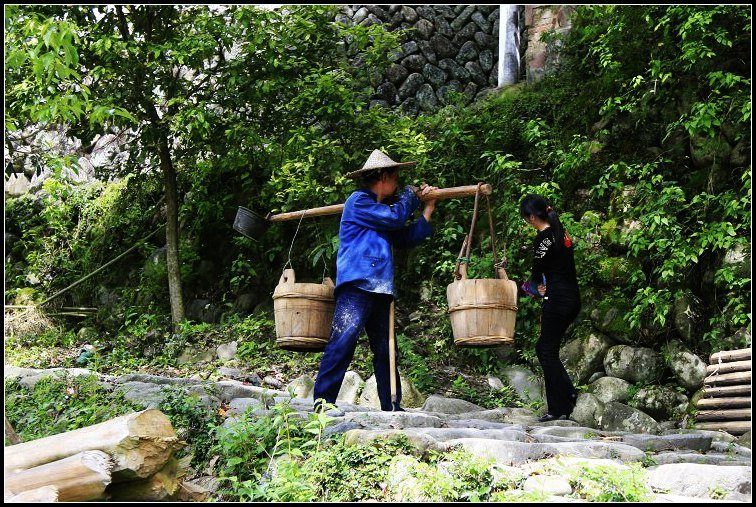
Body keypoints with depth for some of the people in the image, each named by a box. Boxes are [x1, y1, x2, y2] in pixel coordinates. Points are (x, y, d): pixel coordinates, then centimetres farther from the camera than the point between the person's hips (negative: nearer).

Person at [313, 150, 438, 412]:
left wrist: (428, 209, 28)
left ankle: (392, 409, 11)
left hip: (380, 290, 9)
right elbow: (395, 217, -8)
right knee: (343, 341, -18)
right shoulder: (358, 201, 0)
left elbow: (407, 239, 26)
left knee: (385, 351, 7)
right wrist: (411, 194, 11)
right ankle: (322, 400, -18)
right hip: (356, 285, -9)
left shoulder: (381, 210, 27)